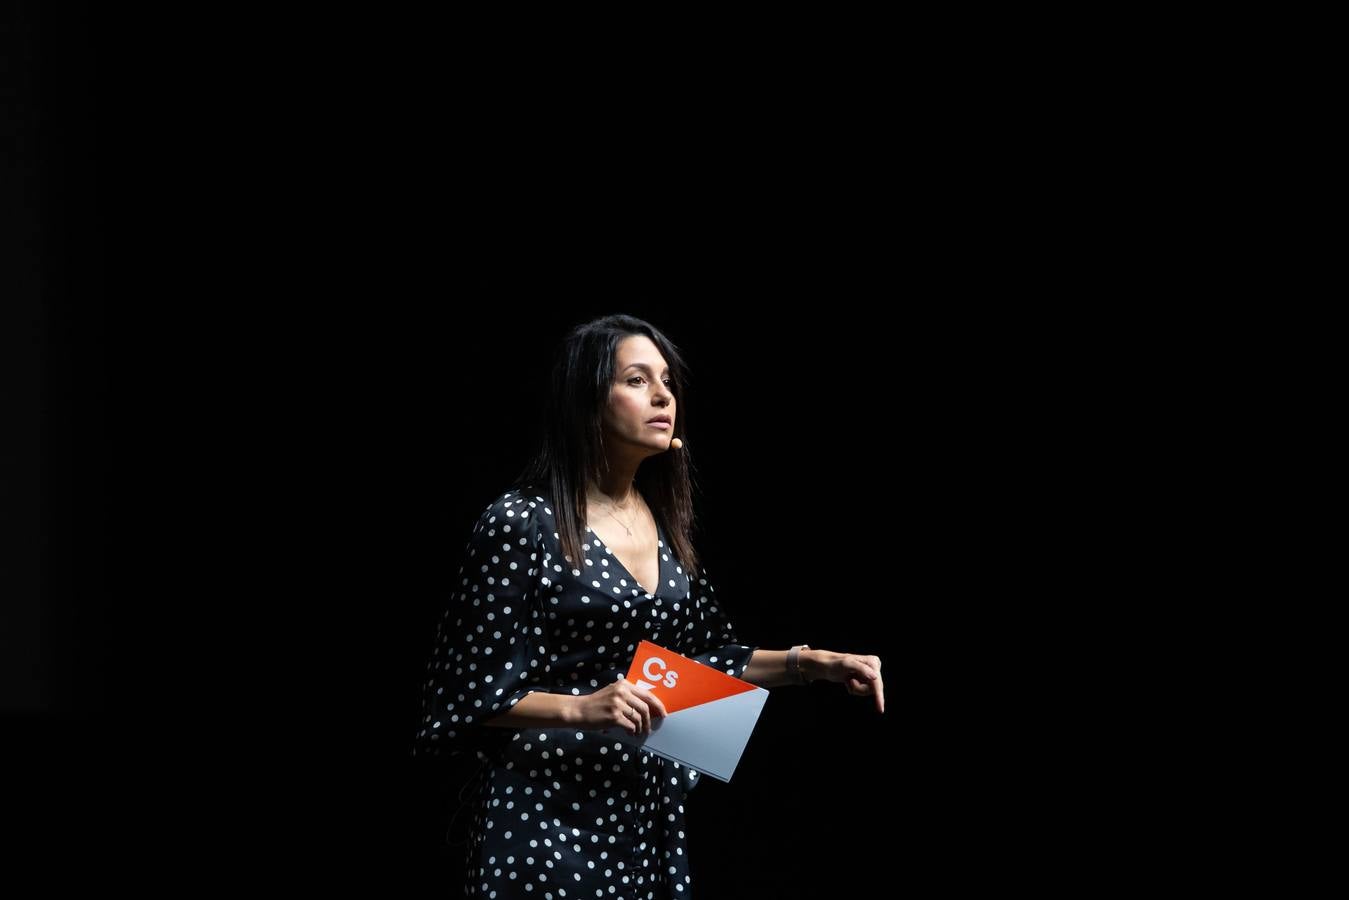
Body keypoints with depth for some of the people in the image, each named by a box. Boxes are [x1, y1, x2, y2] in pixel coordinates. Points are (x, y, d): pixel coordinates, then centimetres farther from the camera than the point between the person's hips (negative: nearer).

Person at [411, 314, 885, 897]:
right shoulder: (521, 523, -12)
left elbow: (708, 657, 17)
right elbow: (474, 692, -11)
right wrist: (581, 709, -25)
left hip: (651, 805, 7)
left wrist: (809, 664, 4)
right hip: (551, 809, -6)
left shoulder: (665, 523, 10)